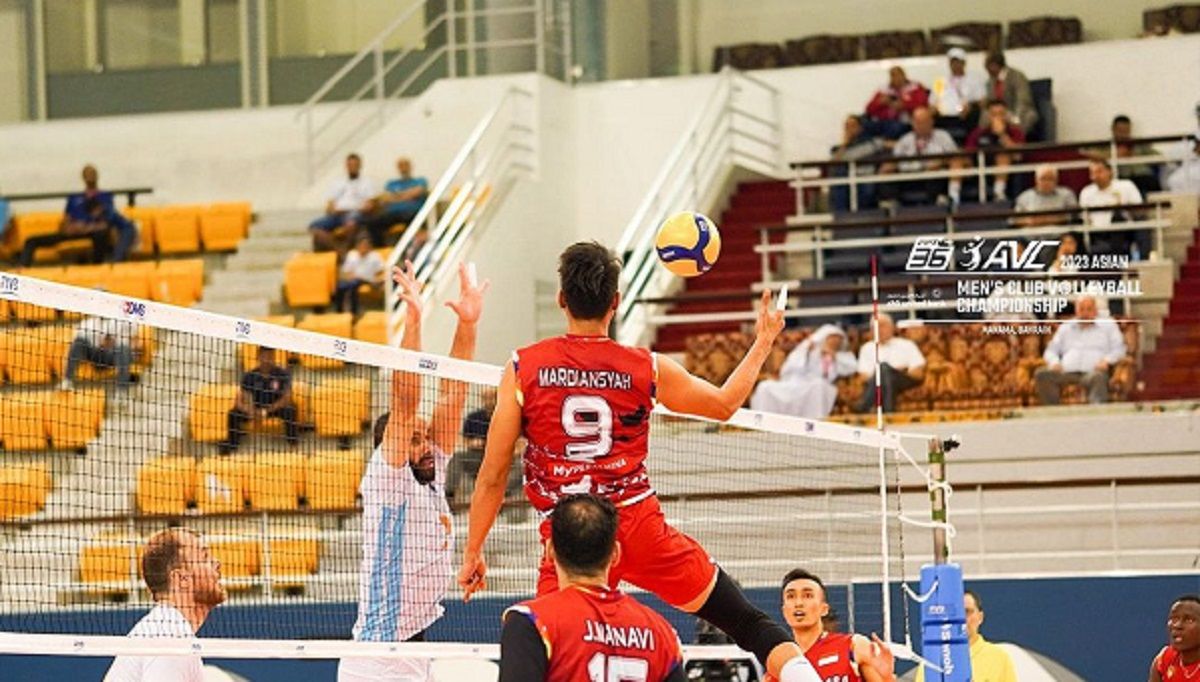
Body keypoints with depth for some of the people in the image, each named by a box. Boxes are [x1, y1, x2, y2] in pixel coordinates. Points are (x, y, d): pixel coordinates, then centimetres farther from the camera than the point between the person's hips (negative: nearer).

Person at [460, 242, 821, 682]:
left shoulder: (524, 368, 0)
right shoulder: (647, 369, 2)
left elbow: (492, 476, 1)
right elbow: (725, 403, 20)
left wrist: (473, 552, 11)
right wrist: (763, 343, 35)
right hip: (639, 526, 1)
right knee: (748, 623, 13)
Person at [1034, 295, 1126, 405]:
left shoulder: (1108, 325, 22)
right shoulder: (1065, 328, 30)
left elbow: (1119, 349, 14)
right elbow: (1051, 350, 26)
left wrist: (1107, 361, -8)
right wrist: (1054, 362, 1)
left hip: (1093, 372, -3)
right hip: (1066, 373, 3)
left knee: (1097, 377, -41)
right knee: (1041, 374, -27)